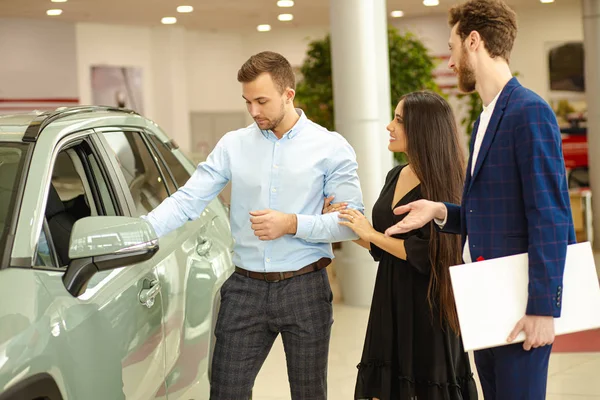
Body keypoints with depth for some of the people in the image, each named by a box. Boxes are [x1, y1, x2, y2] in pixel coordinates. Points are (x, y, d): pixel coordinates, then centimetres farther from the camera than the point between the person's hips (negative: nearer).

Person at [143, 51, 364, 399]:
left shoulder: (331, 148, -2)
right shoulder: (233, 145, 4)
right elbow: (186, 201, -2)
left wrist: (293, 224, -17)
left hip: (305, 289, -2)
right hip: (245, 289, 2)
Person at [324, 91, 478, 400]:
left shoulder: (442, 183, -13)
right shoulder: (395, 177, 10)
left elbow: (427, 254, -20)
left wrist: (372, 234, -14)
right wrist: (344, 226, 7)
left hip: (426, 308, -7)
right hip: (389, 304, 7)